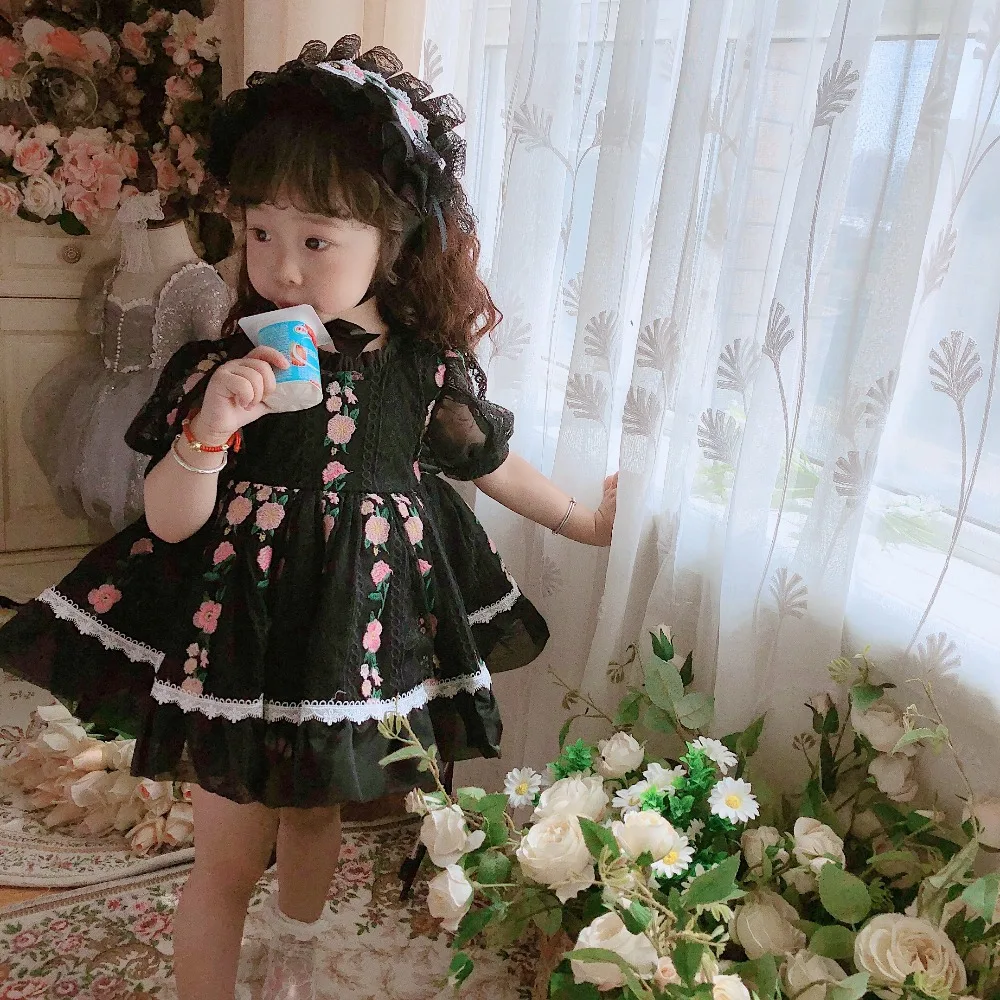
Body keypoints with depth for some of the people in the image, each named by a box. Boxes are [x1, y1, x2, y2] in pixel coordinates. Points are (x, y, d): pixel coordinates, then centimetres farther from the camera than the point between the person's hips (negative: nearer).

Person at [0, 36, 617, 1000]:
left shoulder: (422, 368, -7)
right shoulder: (221, 367, -12)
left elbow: (486, 458, 10)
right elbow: (170, 522, -11)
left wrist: (579, 518, 22)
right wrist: (212, 427, -30)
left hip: (359, 630, 3)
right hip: (240, 635, -2)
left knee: (316, 812, 24)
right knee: (228, 856, 7)